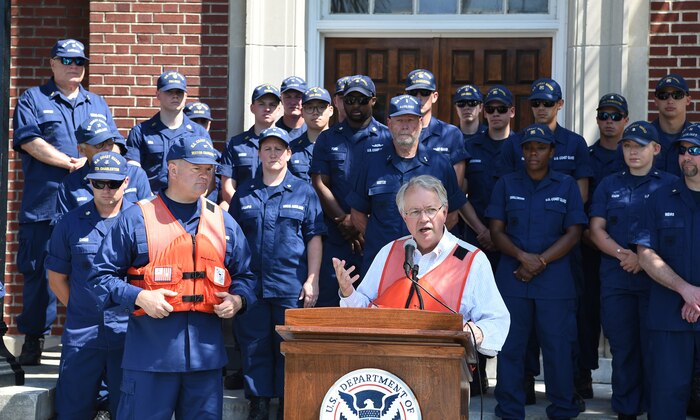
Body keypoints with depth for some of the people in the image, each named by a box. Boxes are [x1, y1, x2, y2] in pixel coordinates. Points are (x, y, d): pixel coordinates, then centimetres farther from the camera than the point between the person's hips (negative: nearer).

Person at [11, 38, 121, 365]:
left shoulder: (98, 104, 20)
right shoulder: (32, 100, 9)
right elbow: (28, 141, -6)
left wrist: (90, 161, -9)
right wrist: (70, 162, -13)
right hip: (43, 207, -2)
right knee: (38, 273, 0)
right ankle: (33, 339, 11)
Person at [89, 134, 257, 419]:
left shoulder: (223, 222, 14)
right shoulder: (136, 219, 0)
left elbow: (244, 276, 21)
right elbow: (102, 275, 1)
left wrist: (237, 299, 0)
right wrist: (138, 297, -14)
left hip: (207, 350, 4)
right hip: (150, 350, -4)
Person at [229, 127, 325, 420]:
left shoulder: (304, 192, 5)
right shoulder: (244, 193, 11)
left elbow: (314, 238, 2)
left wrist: (312, 280, -5)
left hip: (292, 286, -2)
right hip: (251, 283, 2)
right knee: (254, 348, 5)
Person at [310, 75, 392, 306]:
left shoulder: (387, 138, 7)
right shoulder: (328, 139, 13)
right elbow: (320, 185, 4)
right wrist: (345, 222, -8)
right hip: (335, 235, 2)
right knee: (329, 303, 1)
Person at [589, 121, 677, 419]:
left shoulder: (670, 185, 5)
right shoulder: (609, 185, 14)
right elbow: (596, 229, 7)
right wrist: (623, 254, -10)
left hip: (656, 278, -2)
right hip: (615, 279, 2)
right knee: (623, 347, 5)